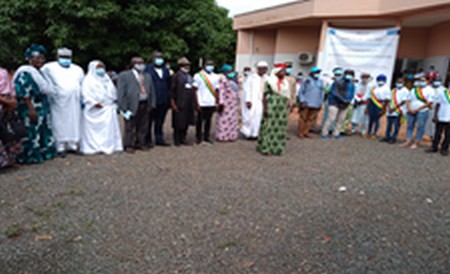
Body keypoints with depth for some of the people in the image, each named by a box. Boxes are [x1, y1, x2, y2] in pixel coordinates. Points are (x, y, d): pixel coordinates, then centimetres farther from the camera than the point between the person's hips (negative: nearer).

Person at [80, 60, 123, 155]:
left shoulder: (107, 79, 20)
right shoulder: (88, 80, 1)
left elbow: (113, 92, 21)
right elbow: (86, 94, -9)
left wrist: (113, 104, 11)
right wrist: (94, 103, -20)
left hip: (108, 109, 6)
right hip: (94, 110, -5)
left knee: (109, 128, 1)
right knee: (93, 129, -5)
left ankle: (108, 146, 6)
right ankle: (92, 147, -1)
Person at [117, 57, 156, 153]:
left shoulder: (147, 76, 18)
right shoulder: (124, 75, 2)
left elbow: (152, 91, 16)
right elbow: (121, 92, -4)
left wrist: (152, 104, 6)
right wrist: (123, 107, -11)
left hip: (145, 105, 5)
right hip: (132, 105, -5)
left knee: (143, 126, 9)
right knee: (130, 127, -1)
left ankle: (140, 143, 20)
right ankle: (129, 145, 7)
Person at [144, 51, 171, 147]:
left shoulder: (166, 70, 16)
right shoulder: (148, 69, -1)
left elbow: (169, 85, 16)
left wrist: (169, 99, 9)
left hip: (163, 101, 5)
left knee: (160, 121, 11)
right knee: (149, 121, 3)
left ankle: (159, 139, 19)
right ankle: (148, 140, 12)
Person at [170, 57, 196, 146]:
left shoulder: (189, 76, 15)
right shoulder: (176, 76, -5)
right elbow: (172, 91, -8)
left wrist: (193, 102, 13)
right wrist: (173, 103, -13)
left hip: (189, 104, 6)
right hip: (179, 104, -6)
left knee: (187, 122, 9)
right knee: (178, 122, -1)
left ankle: (183, 139, 20)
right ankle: (176, 140, 10)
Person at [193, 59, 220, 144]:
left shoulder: (215, 77, 12)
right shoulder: (198, 76, 0)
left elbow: (216, 91, 14)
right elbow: (195, 90, -2)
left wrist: (216, 102, 6)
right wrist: (197, 103, -9)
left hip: (211, 103, 4)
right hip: (201, 103, -3)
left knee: (208, 120, 6)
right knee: (200, 120, 1)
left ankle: (207, 137, 16)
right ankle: (199, 137, 12)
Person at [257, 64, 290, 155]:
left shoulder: (286, 83, 11)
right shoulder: (270, 81, -3)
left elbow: (287, 97, 14)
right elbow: (265, 95, -5)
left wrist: (287, 108, 10)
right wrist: (265, 108, -12)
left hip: (282, 108, 5)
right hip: (271, 106, -5)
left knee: (280, 127, 6)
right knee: (269, 126, -3)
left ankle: (278, 148, 14)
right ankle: (266, 148, 4)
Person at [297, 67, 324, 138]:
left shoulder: (321, 82, 14)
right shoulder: (307, 81, -1)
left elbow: (322, 93, 20)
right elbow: (300, 91, -1)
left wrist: (320, 103, 13)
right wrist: (302, 101, -10)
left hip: (316, 105, 5)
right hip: (306, 104, -4)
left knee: (311, 119, 2)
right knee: (303, 118, -2)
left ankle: (306, 132, 10)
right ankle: (301, 133, 5)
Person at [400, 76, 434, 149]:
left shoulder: (429, 90, -1)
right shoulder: (413, 90, 16)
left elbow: (429, 103, -10)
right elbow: (408, 100, 13)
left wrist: (417, 109, -14)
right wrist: (409, 109, -6)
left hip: (422, 112, -5)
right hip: (411, 112, 5)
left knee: (420, 127, -4)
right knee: (410, 126, 6)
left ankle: (416, 143, 1)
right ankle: (408, 141, 11)